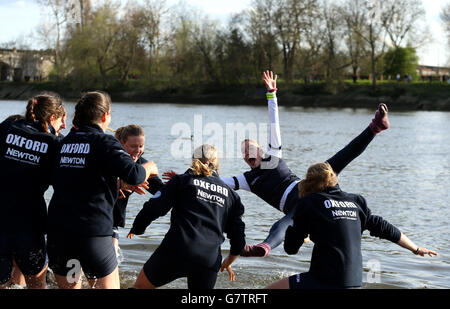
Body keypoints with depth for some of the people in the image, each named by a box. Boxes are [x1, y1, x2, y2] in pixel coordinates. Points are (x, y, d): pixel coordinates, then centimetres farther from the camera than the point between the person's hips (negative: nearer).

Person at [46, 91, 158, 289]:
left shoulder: (62, 143, 11)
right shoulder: (105, 142, -7)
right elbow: (133, 175, -20)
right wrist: (147, 168, 4)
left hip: (57, 230, 5)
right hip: (94, 232, -5)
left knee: (69, 286, 19)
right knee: (108, 286, 6)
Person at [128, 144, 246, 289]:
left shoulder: (182, 180, 10)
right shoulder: (230, 194, 20)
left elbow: (154, 208, 0)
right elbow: (238, 237, 19)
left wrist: (136, 229, 17)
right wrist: (228, 262, 35)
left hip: (176, 251, -3)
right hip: (210, 260, 3)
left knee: (141, 285, 14)